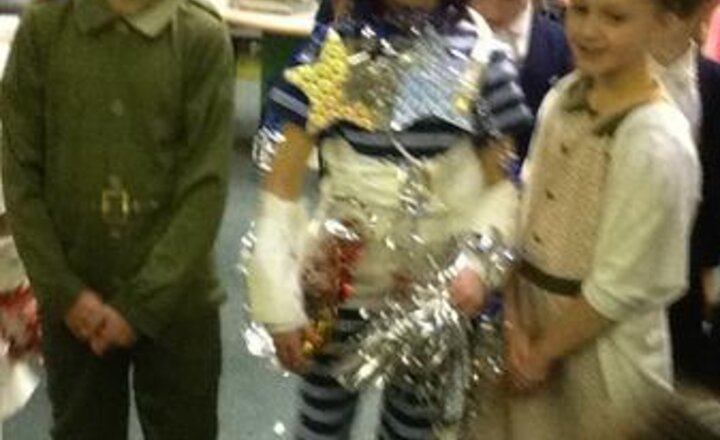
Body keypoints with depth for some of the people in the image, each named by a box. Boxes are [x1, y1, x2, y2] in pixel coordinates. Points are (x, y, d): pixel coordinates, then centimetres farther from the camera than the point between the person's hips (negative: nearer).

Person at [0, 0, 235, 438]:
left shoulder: (203, 37, -9)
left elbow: (207, 186, -11)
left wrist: (141, 304, -12)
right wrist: (63, 290, -7)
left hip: (177, 302, -1)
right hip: (74, 304, 2)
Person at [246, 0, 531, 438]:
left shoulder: (480, 56, -7)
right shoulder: (336, 46, -8)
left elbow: (499, 182, 1)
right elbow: (284, 180, -6)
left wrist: (478, 261, -17)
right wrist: (279, 298, -10)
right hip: (340, 284, 0)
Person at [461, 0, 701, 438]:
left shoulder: (657, 143, -22)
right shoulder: (565, 94, -3)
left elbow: (620, 286, -18)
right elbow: (526, 210, 0)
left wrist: (541, 354, -9)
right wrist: (514, 324, -8)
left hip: (601, 354, -6)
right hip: (531, 316, 6)